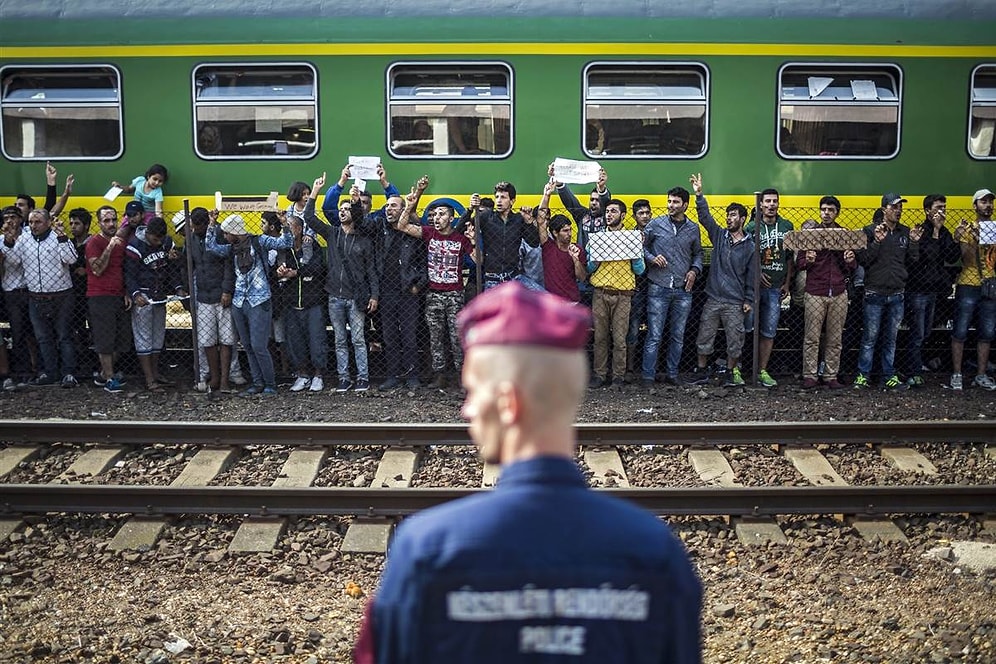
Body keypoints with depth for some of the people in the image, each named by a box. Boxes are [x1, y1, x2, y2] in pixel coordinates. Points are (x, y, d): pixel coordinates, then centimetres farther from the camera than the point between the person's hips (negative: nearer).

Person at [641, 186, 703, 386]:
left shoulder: (693, 229, 8)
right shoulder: (656, 224, 1)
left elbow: (698, 253, 19)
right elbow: (641, 246, 7)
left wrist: (695, 270, 2)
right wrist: (651, 258, -11)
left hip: (683, 289, 3)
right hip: (658, 287, -3)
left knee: (678, 335, 9)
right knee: (654, 335, -4)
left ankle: (672, 374, 19)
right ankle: (648, 375, 2)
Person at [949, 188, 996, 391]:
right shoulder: (967, 228, -1)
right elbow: (966, 260, -10)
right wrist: (976, 240, -24)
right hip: (968, 285, -4)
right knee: (960, 332, -2)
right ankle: (956, 375, 4)